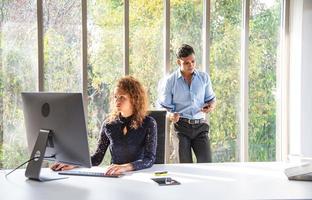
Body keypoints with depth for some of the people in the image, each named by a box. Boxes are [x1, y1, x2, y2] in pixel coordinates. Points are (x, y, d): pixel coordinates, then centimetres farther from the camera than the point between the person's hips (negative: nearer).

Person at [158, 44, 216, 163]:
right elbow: (164, 107, 2)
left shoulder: (204, 77, 9)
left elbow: (211, 99, 18)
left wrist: (211, 107, -5)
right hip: (180, 126, -2)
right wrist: (171, 116, -21)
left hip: (200, 126, 2)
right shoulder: (170, 81, 0)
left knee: (206, 164, -7)